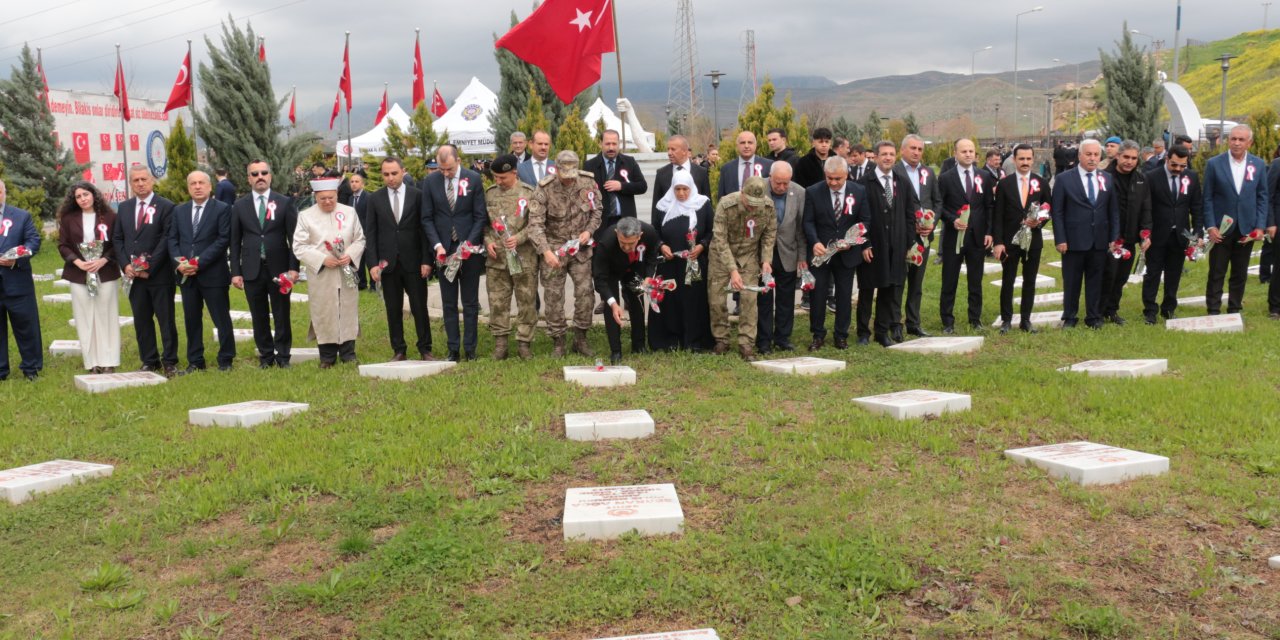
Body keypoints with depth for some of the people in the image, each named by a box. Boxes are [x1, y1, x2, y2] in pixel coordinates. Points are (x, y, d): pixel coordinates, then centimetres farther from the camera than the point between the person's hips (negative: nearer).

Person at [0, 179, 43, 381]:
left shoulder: (22, 216, 6)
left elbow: (34, 240, 0)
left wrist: (17, 259, -16)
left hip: (17, 281, -1)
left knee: (26, 326, 4)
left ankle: (31, 367, 15)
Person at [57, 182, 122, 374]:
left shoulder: (109, 217, 1)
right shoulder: (68, 219, 5)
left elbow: (118, 243, 0)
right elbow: (62, 245, 4)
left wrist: (103, 260, -14)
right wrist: (78, 262, -11)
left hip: (106, 274, -1)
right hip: (79, 275, 2)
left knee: (106, 317, 1)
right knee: (85, 318, 2)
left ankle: (108, 361, 5)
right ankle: (92, 362, 7)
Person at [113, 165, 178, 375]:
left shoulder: (166, 206, -4)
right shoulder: (124, 207, 12)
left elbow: (167, 239, -10)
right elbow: (117, 239, 13)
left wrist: (150, 267, -14)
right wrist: (125, 265, -2)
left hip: (159, 274, -5)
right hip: (134, 274, 5)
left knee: (166, 320, 1)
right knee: (141, 321, 9)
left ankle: (169, 362, 8)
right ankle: (150, 362, 17)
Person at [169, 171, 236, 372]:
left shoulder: (222, 209, -2)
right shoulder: (179, 210, 13)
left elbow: (223, 240, -10)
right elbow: (172, 239, 10)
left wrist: (200, 262, -16)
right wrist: (179, 262, -8)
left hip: (213, 274, -4)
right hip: (186, 275, 5)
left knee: (222, 319, 1)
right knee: (191, 320, 9)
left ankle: (226, 360, 10)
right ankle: (195, 361, 17)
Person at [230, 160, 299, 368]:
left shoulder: (285, 202, 2)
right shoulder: (239, 206, 6)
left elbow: (294, 237, 0)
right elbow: (235, 242, 7)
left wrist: (293, 267, -7)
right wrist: (235, 272, 0)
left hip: (279, 269, -1)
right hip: (252, 270, 1)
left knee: (282, 316, 4)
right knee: (259, 317, 7)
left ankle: (283, 356, 15)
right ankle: (266, 356, 18)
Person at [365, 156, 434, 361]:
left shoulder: (417, 195, 1)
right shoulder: (375, 198, 5)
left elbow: (424, 229, 0)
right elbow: (370, 233, 4)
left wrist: (426, 260, -5)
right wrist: (372, 263, -4)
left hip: (413, 262, -1)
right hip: (388, 263, 1)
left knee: (420, 307, 2)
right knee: (393, 310, 6)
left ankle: (425, 349, 12)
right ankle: (398, 350, 15)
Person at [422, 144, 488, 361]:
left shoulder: (474, 179, -4)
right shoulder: (430, 182, 1)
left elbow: (481, 216, -4)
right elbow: (427, 218, 3)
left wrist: (468, 244, -13)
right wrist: (437, 245, -11)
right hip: (444, 250, 2)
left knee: (470, 303, 4)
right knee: (448, 304, 5)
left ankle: (470, 349, 11)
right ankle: (453, 349, 12)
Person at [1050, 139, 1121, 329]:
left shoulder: (1107, 180, 8)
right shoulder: (1064, 179, -2)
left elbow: (1114, 211, 10)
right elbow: (1057, 212, -4)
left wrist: (1114, 237, 4)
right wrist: (1060, 239, -9)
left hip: (1100, 241, 3)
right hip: (1074, 240, -3)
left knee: (1096, 280, 9)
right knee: (1071, 281, 6)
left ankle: (1094, 317, 19)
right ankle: (1069, 317, 18)